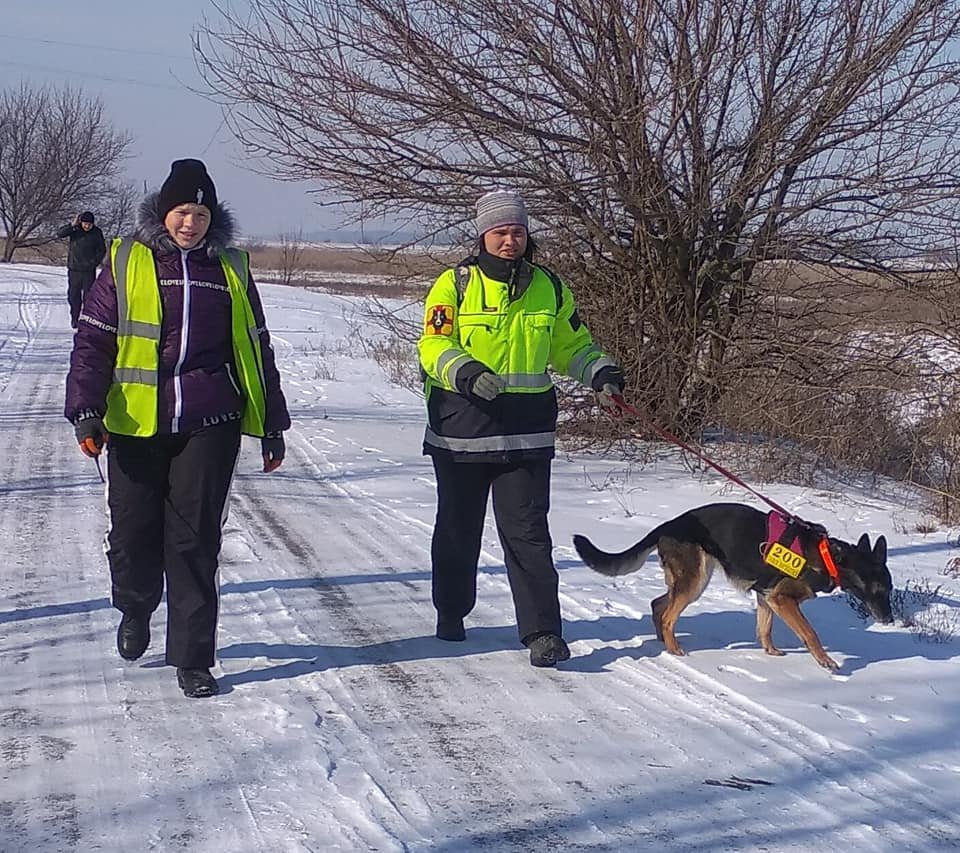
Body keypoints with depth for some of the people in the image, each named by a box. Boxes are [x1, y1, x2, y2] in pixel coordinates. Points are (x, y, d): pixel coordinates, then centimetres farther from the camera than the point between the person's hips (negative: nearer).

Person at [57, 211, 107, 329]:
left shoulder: (97, 233, -1)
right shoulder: (75, 229, -1)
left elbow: (102, 250, 8)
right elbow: (60, 234, -15)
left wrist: (94, 262, -3)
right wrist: (72, 225, -24)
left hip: (89, 270, -1)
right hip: (74, 269, 1)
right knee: (73, 295, 5)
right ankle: (74, 319, 14)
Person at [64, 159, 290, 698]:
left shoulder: (231, 269, 11)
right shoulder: (126, 264, 5)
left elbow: (257, 350, 17)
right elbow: (93, 342, 3)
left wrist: (272, 425, 16)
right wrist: (86, 412, -9)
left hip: (209, 425, 0)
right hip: (135, 424, 0)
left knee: (195, 540, -3)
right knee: (132, 532, 5)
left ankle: (193, 659, 6)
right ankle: (136, 610, 38)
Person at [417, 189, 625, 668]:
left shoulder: (548, 288, 10)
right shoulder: (455, 285, -2)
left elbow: (572, 345, 20)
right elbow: (433, 346, -7)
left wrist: (602, 374, 2)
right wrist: (468, 373, -26)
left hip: (526, 434, 1)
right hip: (461, 430, -1)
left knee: (527, 533, -6)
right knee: (458, 529, 13)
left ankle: (541, 631, -6)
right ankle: (450, 612, 33)